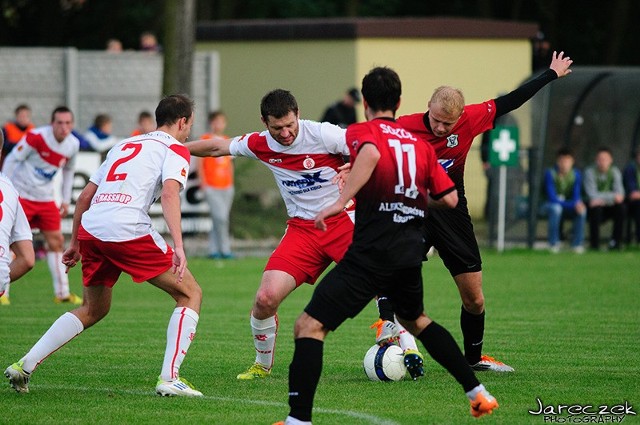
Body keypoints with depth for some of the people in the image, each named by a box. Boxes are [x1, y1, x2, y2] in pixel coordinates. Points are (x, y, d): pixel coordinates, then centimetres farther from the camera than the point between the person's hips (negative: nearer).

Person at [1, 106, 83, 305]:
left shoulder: (73, 145, -2)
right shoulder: (36, 137, -21)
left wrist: (66, 200, 14)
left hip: (45, 198, 6)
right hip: (21, 195, -6)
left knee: (56, 241, 4)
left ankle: (62, 292, 11)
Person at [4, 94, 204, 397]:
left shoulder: (123, 145, 28)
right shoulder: (175, 150, 7)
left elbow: (86, 195, 27)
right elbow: (169, 193, -12)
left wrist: (75, 243, 34)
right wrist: (178, 246, -21)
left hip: (90, 228, 7)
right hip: (128, 232, -7)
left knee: (94, 310, 25)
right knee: (190, 294, 7)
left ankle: (24, 366, 16)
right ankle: (169, 378, -6)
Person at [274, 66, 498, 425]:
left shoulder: (361, 132, -1)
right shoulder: (420, 144, 14)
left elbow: (371, 154, -26)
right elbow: (450, 198, 11)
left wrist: (341, 201, -28)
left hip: (372, 253, -7)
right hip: (410, 252, 7)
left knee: (310, 326, -7)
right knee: (417, 320, 33)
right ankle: (478, 393, 34)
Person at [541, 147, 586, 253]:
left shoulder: (576, 174, -6)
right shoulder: (550, 174, -19)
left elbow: (576, 195, -7)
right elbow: (552, 197, -25)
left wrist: (578, 203, -34)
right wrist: (573, 204, -36)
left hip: (568, 206, 3)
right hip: (550, 205, -3)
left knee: (582, 210, -28)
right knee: (556, 208, -39)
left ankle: (577, 243, -15)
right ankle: (553, 243, -25)